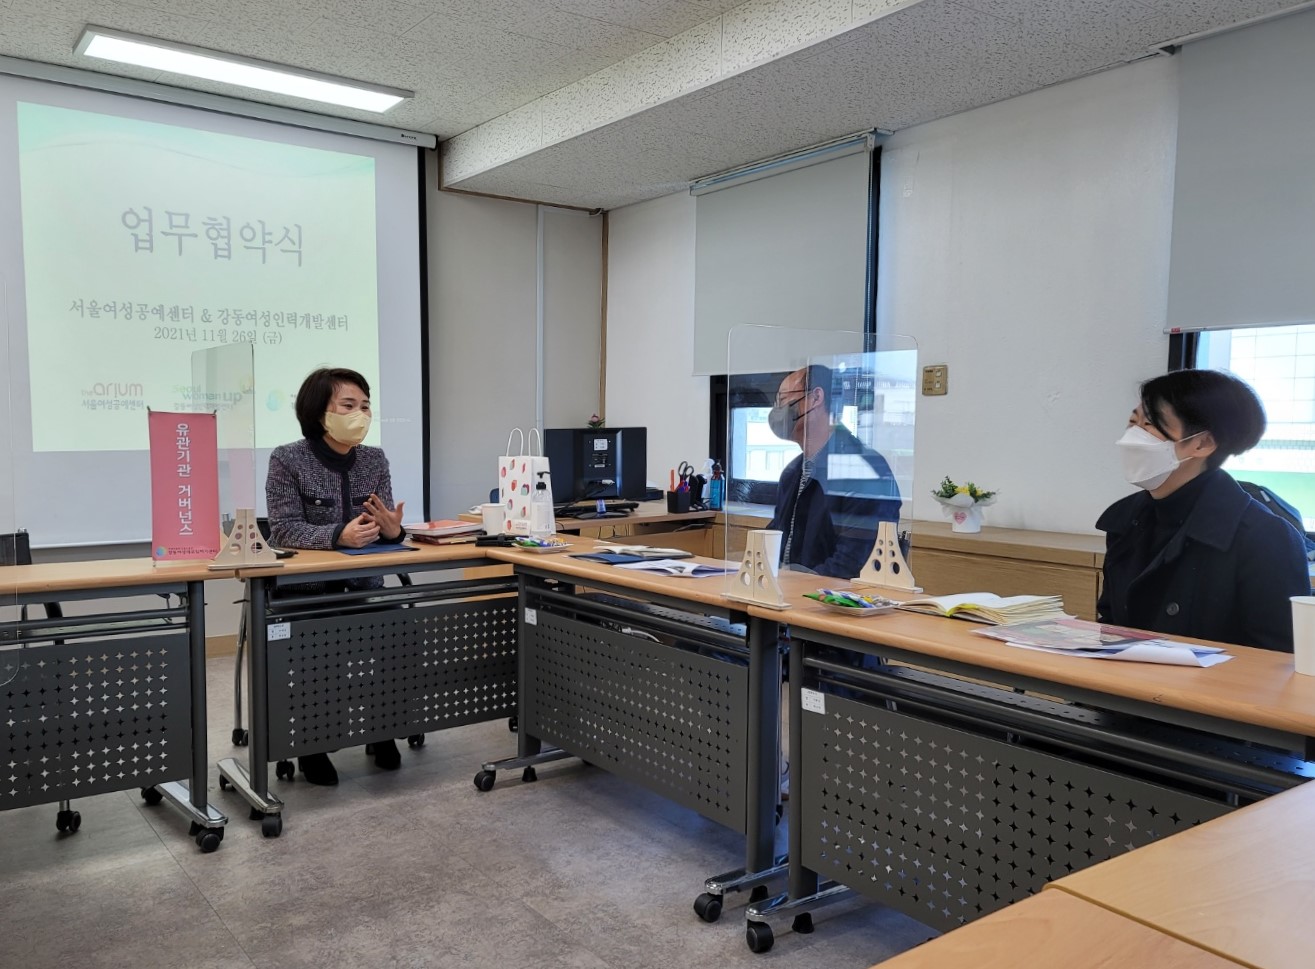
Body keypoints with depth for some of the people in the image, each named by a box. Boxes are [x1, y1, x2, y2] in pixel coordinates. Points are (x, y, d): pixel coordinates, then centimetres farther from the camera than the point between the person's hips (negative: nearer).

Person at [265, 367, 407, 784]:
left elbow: (385, 530, 0)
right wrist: (339, 535, -34)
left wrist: (393, 530, -25)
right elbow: (284, 529, -18)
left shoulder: (375, 460, 4)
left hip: (361, 585, 4)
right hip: (301, 587, -3)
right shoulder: (287, 459, -9)